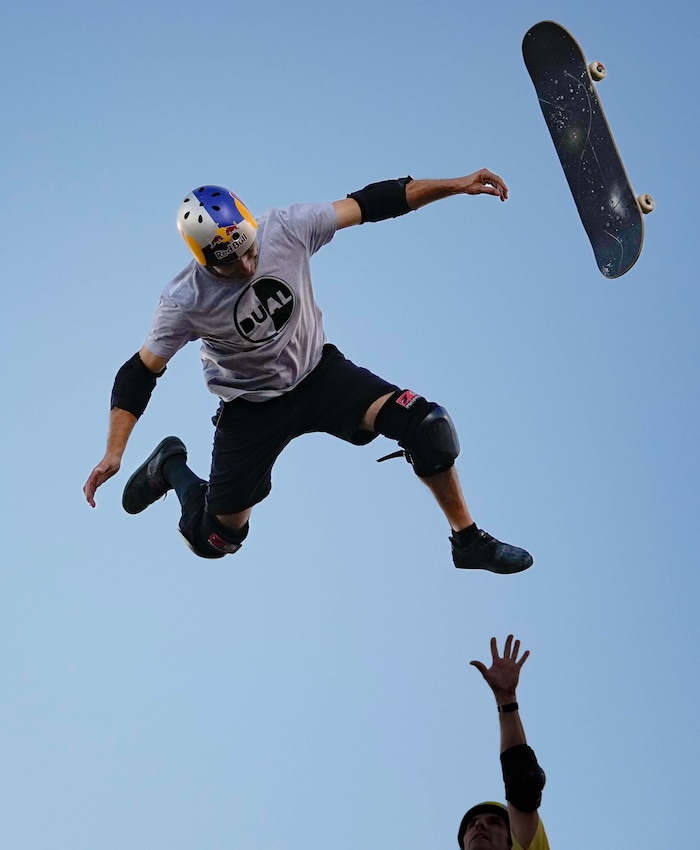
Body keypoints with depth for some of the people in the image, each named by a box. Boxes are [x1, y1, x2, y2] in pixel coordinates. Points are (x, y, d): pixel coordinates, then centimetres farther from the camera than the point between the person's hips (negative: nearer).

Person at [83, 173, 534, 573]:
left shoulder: (285, 229, -22)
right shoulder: (184, 301, -24)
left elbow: (370, 204, -17)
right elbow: (140, 373, -15)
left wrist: (456, 185, -21)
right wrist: (113, 453, -21)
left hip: (319, 373, 2)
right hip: (251, 407, -2)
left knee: (425, 423, -19)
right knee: (215, 539, 6)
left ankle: (468, 540, 1)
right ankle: (171, 465, 38)